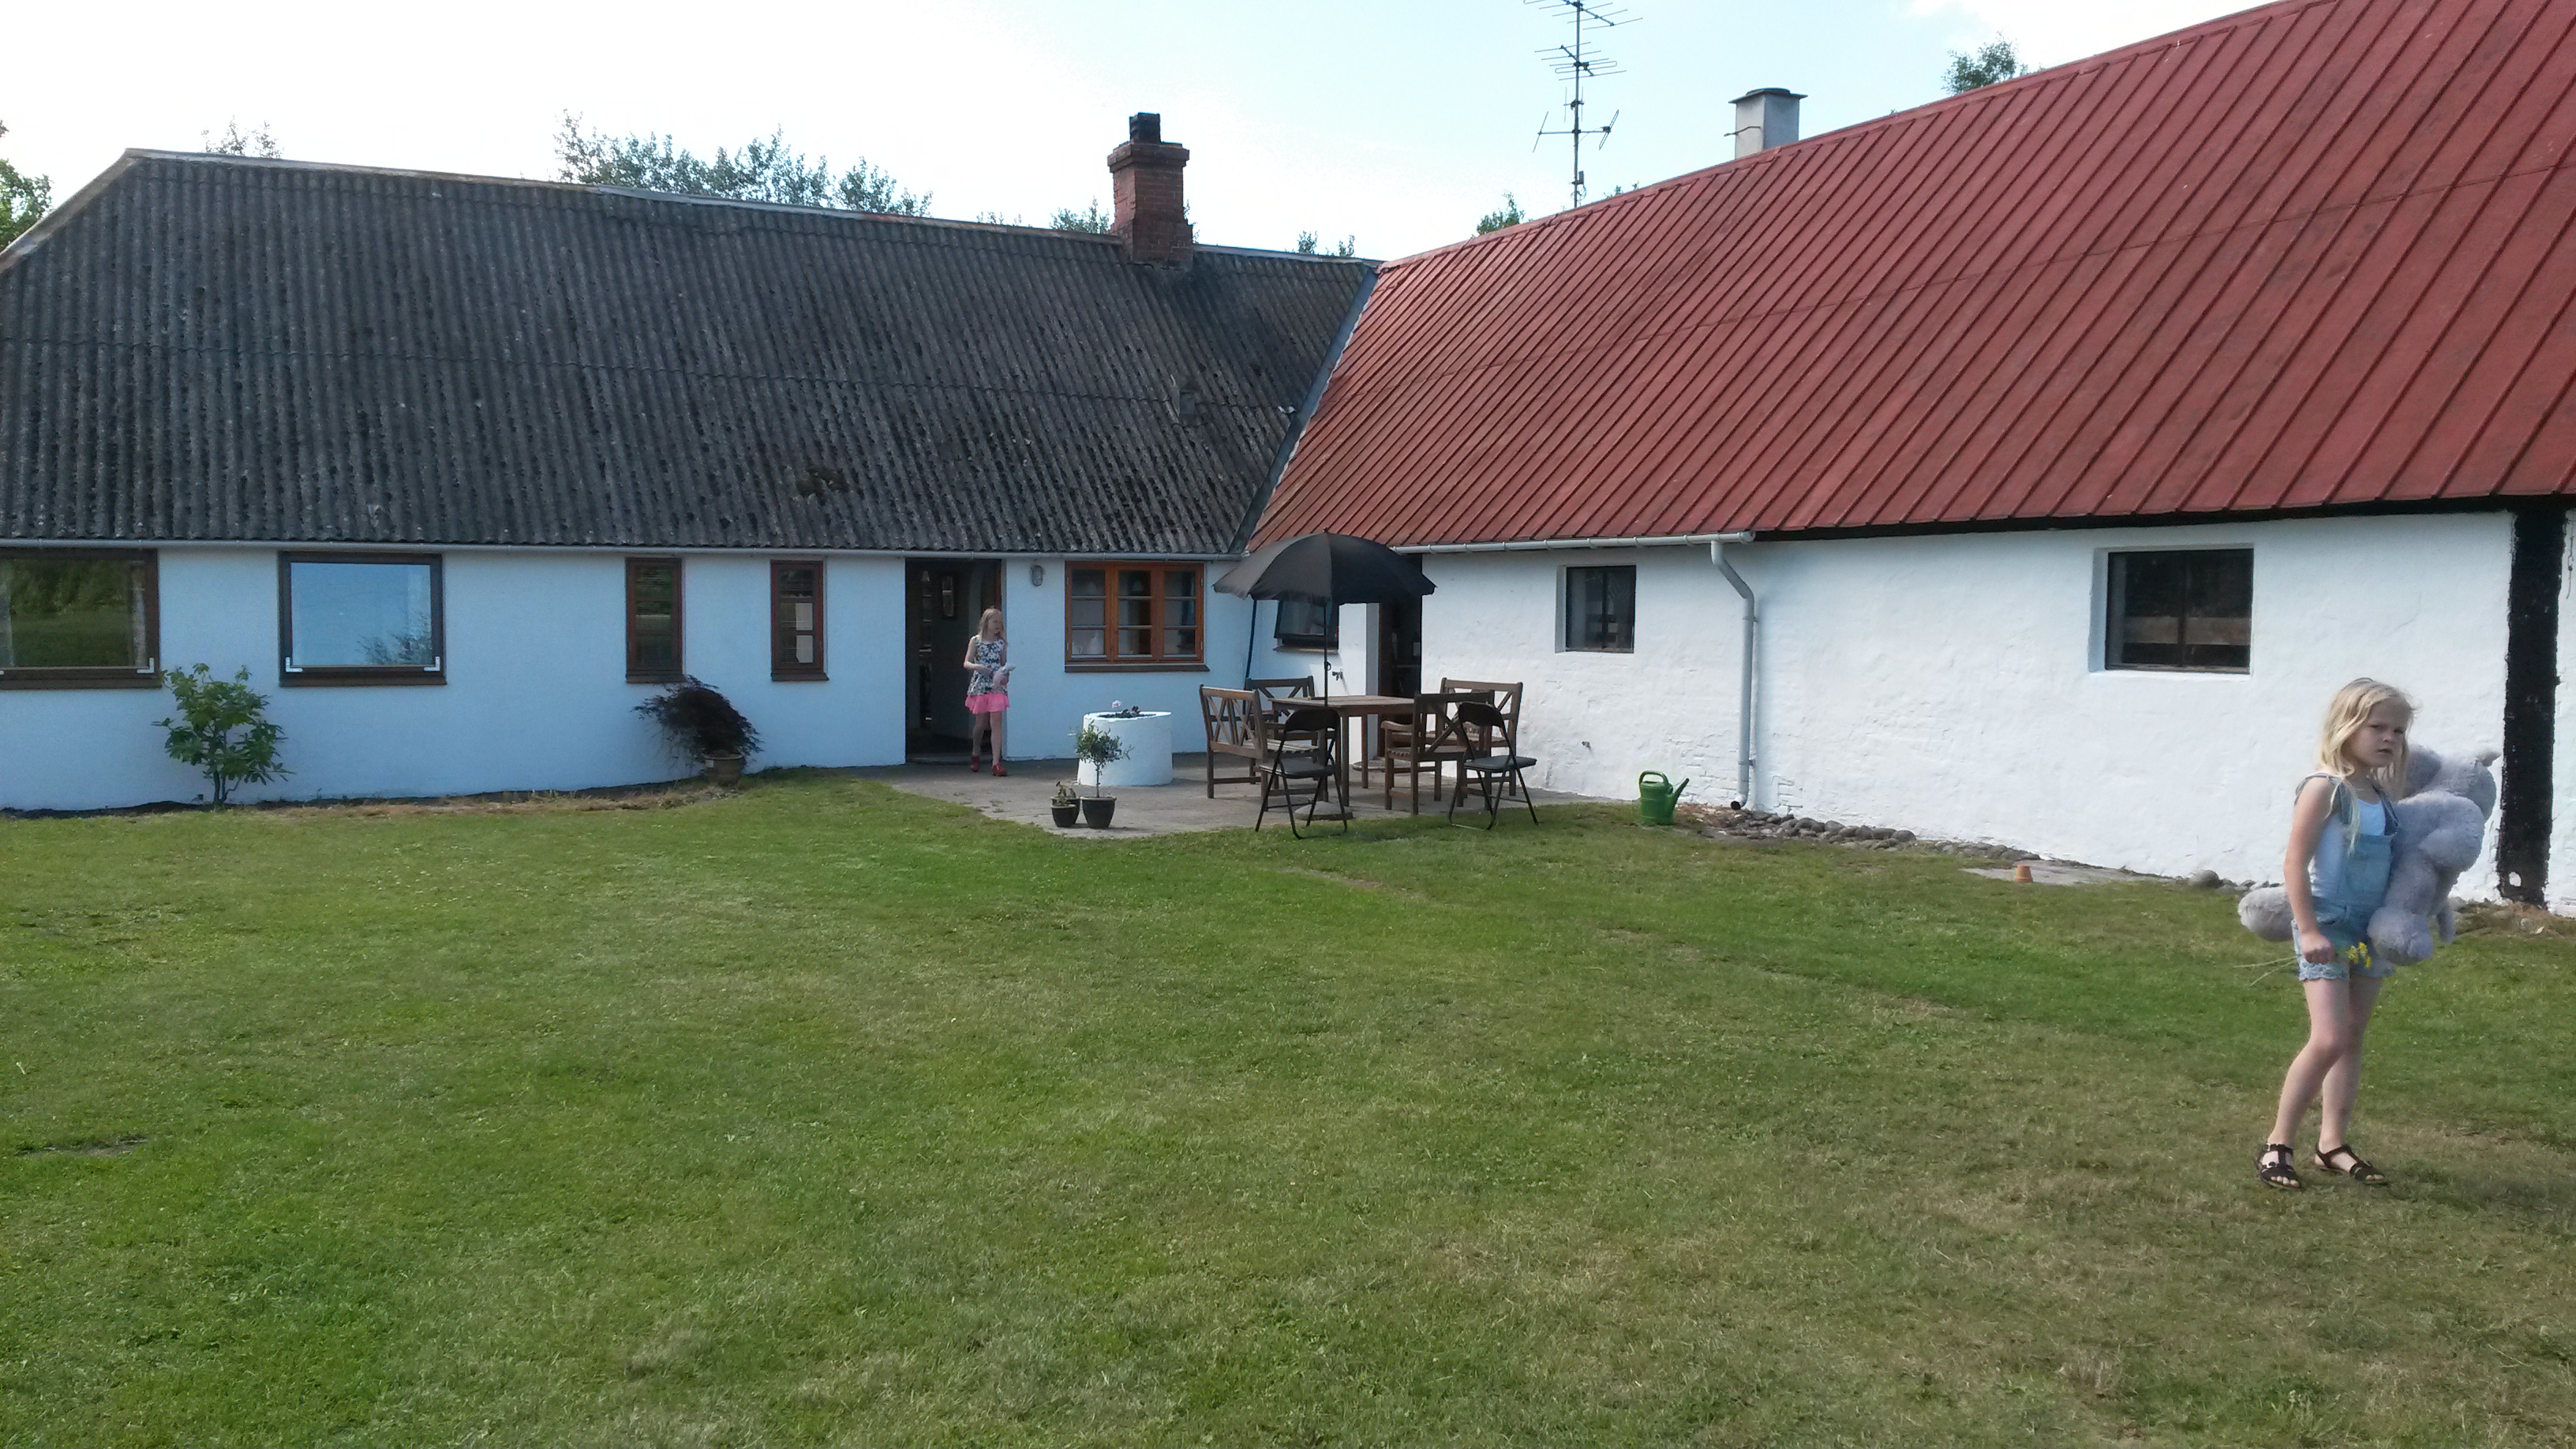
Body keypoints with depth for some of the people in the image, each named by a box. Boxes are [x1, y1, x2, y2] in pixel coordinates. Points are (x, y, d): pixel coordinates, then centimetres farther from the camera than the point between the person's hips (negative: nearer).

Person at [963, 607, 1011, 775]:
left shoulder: (1001, 644, 9)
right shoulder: (975, 641, 3)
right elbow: (967, 663, -1)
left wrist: (1006, 676, -5)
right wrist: (977, 667, -21)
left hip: (997, 686, 1)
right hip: (979, 685, -1)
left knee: (996, 721, -11)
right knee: (980, 723, 7)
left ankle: (996, 763, -13)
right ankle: (975, 753, 35)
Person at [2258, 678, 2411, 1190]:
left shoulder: (2381, 793, 8)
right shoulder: (2325, 787, -13)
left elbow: (2390, 867, 17)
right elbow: (2295, 864, -16)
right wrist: (2309, 930, -19)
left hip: (2369, 931, 8)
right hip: (2326, 926, -8)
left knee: (2352, 1038, 11)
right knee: (2327, 1039, -14)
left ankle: (2332, 1143, 20)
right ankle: (2278, 1145, -5)